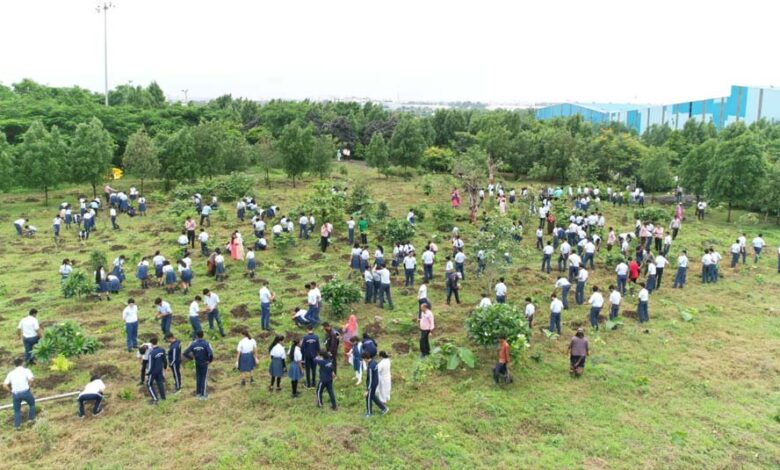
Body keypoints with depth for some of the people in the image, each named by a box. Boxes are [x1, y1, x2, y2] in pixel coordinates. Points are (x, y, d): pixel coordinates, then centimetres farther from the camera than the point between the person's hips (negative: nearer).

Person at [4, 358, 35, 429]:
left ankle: (17, 425, 23)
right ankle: (31, 419, 27)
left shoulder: (11, 373, 14)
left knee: (17, 410, 19)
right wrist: (28, 386, 0)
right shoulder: (26, 370, 3)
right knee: (32, 404, 24)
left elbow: (5, 385, 4)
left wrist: (11, 391, 13)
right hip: (25, 392, -3)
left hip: (15, 394, 3)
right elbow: (31, 379, -15)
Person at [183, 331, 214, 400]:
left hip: (197, 363, 3)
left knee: (198, 378, 17)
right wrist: (210, 360, -11)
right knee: (203, 378, 7)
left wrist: (191, 358, 5)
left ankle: (198, 393, 25)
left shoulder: (193, 344, -7)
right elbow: (211, 353, -30)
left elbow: (185, 353, -9)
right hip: (204, 363, -3)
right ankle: (203, 394, 12)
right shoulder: (206, 343, -18)